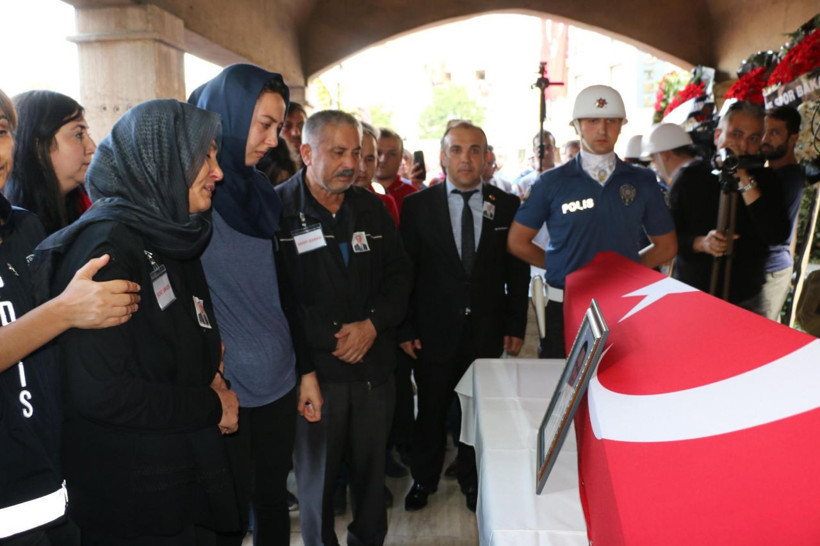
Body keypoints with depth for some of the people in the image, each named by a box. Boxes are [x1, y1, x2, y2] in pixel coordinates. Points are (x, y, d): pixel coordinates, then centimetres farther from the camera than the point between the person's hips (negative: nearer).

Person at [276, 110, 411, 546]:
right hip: (314, 368, -4)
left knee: (372, 465, 18)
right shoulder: (277, 210, -8)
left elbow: (398, 274, 12)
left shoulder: (371, 208, 8)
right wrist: (301, 370, -13)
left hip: (374, 365, 5)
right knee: (317, 474, 11)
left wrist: (373, 323, -5)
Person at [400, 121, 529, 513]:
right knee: (431, 409, 13)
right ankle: (424, 479, 36)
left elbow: (518, 270, 5)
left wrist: (515, 326, 2)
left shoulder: (507, 205, 2)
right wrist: (405, 328, -5)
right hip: (434, 330, -1)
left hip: (488, 332, 1)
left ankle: (473, 480, 36)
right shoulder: (418, 205, -2)